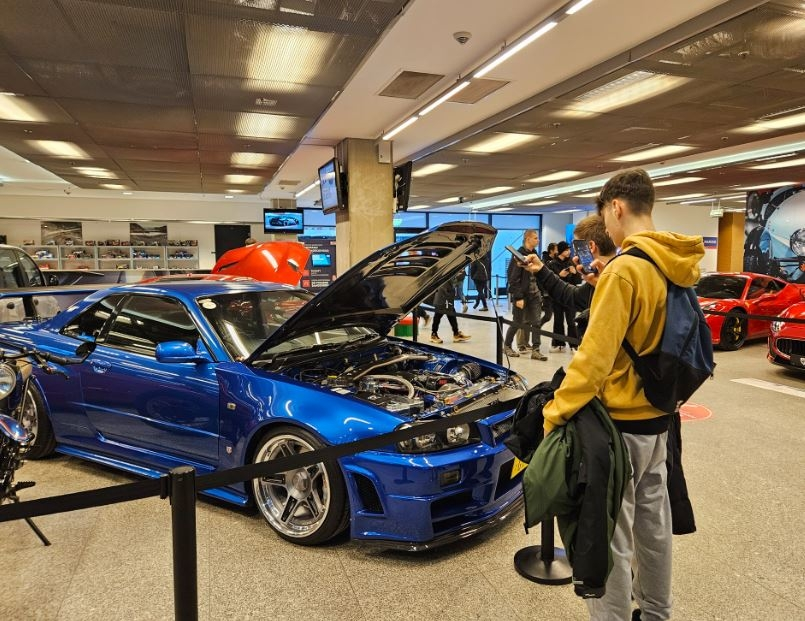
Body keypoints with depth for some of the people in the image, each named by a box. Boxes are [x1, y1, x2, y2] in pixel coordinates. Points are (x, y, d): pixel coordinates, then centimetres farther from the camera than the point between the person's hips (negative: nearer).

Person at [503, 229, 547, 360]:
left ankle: (535, 350, 5)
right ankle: (507, 346, 24)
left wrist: (539, 293, 7)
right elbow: (514, 278, -16)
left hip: (534, 294, 6)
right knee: (517, 323, 5)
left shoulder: (533, 254, 10)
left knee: (536, 322, 0)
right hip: (522, 294, -6)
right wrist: (518, 297, -19)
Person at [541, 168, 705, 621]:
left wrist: (555, 414, -21)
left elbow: (595, 356, -26)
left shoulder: (625, 269, -22)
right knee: (653, 521, 22)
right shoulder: (679, 268, 5)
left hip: (620, 421, -9)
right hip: (657, 416, 9)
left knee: (612, 533, 4)